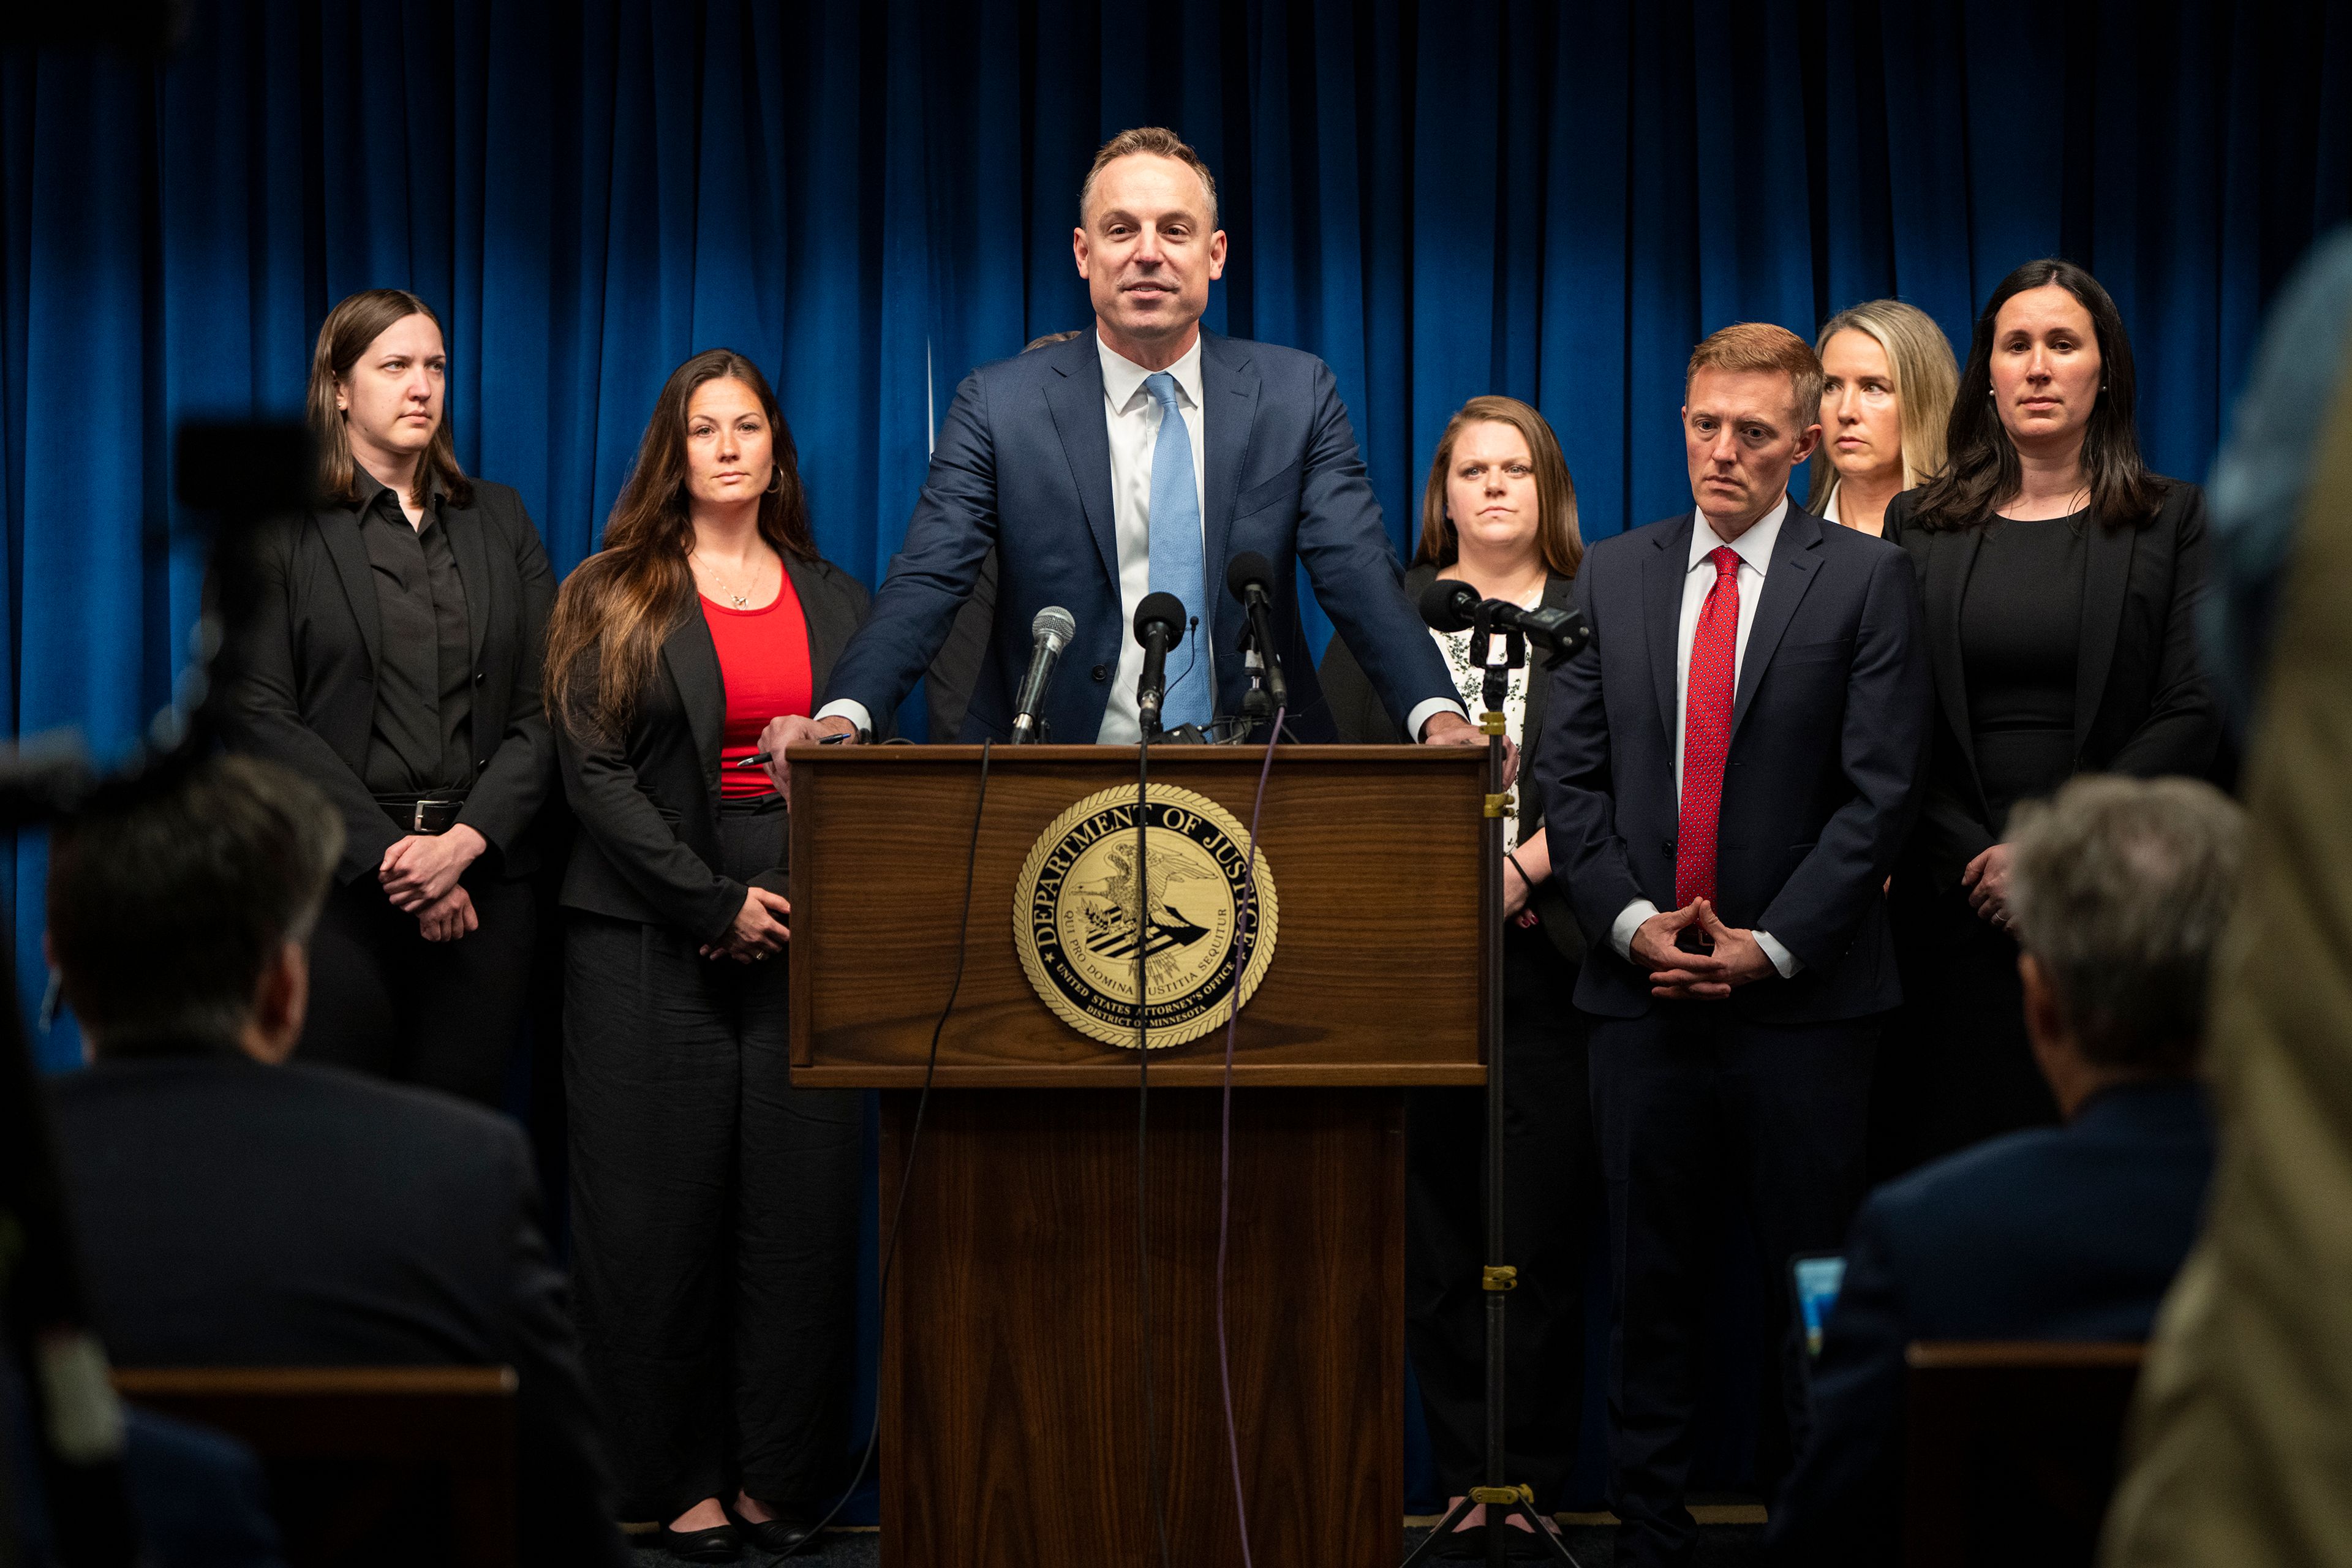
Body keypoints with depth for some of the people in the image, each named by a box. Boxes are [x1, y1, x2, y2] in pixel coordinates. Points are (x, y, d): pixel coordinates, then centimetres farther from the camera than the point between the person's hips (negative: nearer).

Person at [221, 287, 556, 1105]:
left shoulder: (500, 522, 15)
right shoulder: (278, 530, 3)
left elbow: (543, 708, 8)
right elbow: (260, 715, -5)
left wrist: (466, 841, -9)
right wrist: (391, 854, -12)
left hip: (482, 883, 3)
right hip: (338, 884, -3)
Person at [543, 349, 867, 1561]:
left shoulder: (835, 604, 15)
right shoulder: (612, 598, 5)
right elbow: (595, 773, -4)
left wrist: (813, 903, -5)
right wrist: (716, 904, -12)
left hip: (803, 939, 3)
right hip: (652, 941, -3)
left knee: (800, 1209, -1)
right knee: (664, 1211, -4)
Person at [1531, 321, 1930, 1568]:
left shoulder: (1864, 579, 1)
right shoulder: (1610, 577, 11)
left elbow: (1880, 788, -5)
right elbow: (1568, 773, 8)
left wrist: (1771, 944, -11)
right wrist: (1632, 922, -6)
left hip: (1804, 997, -3)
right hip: (1642, 989, 3)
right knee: (1650, 1281, 7)